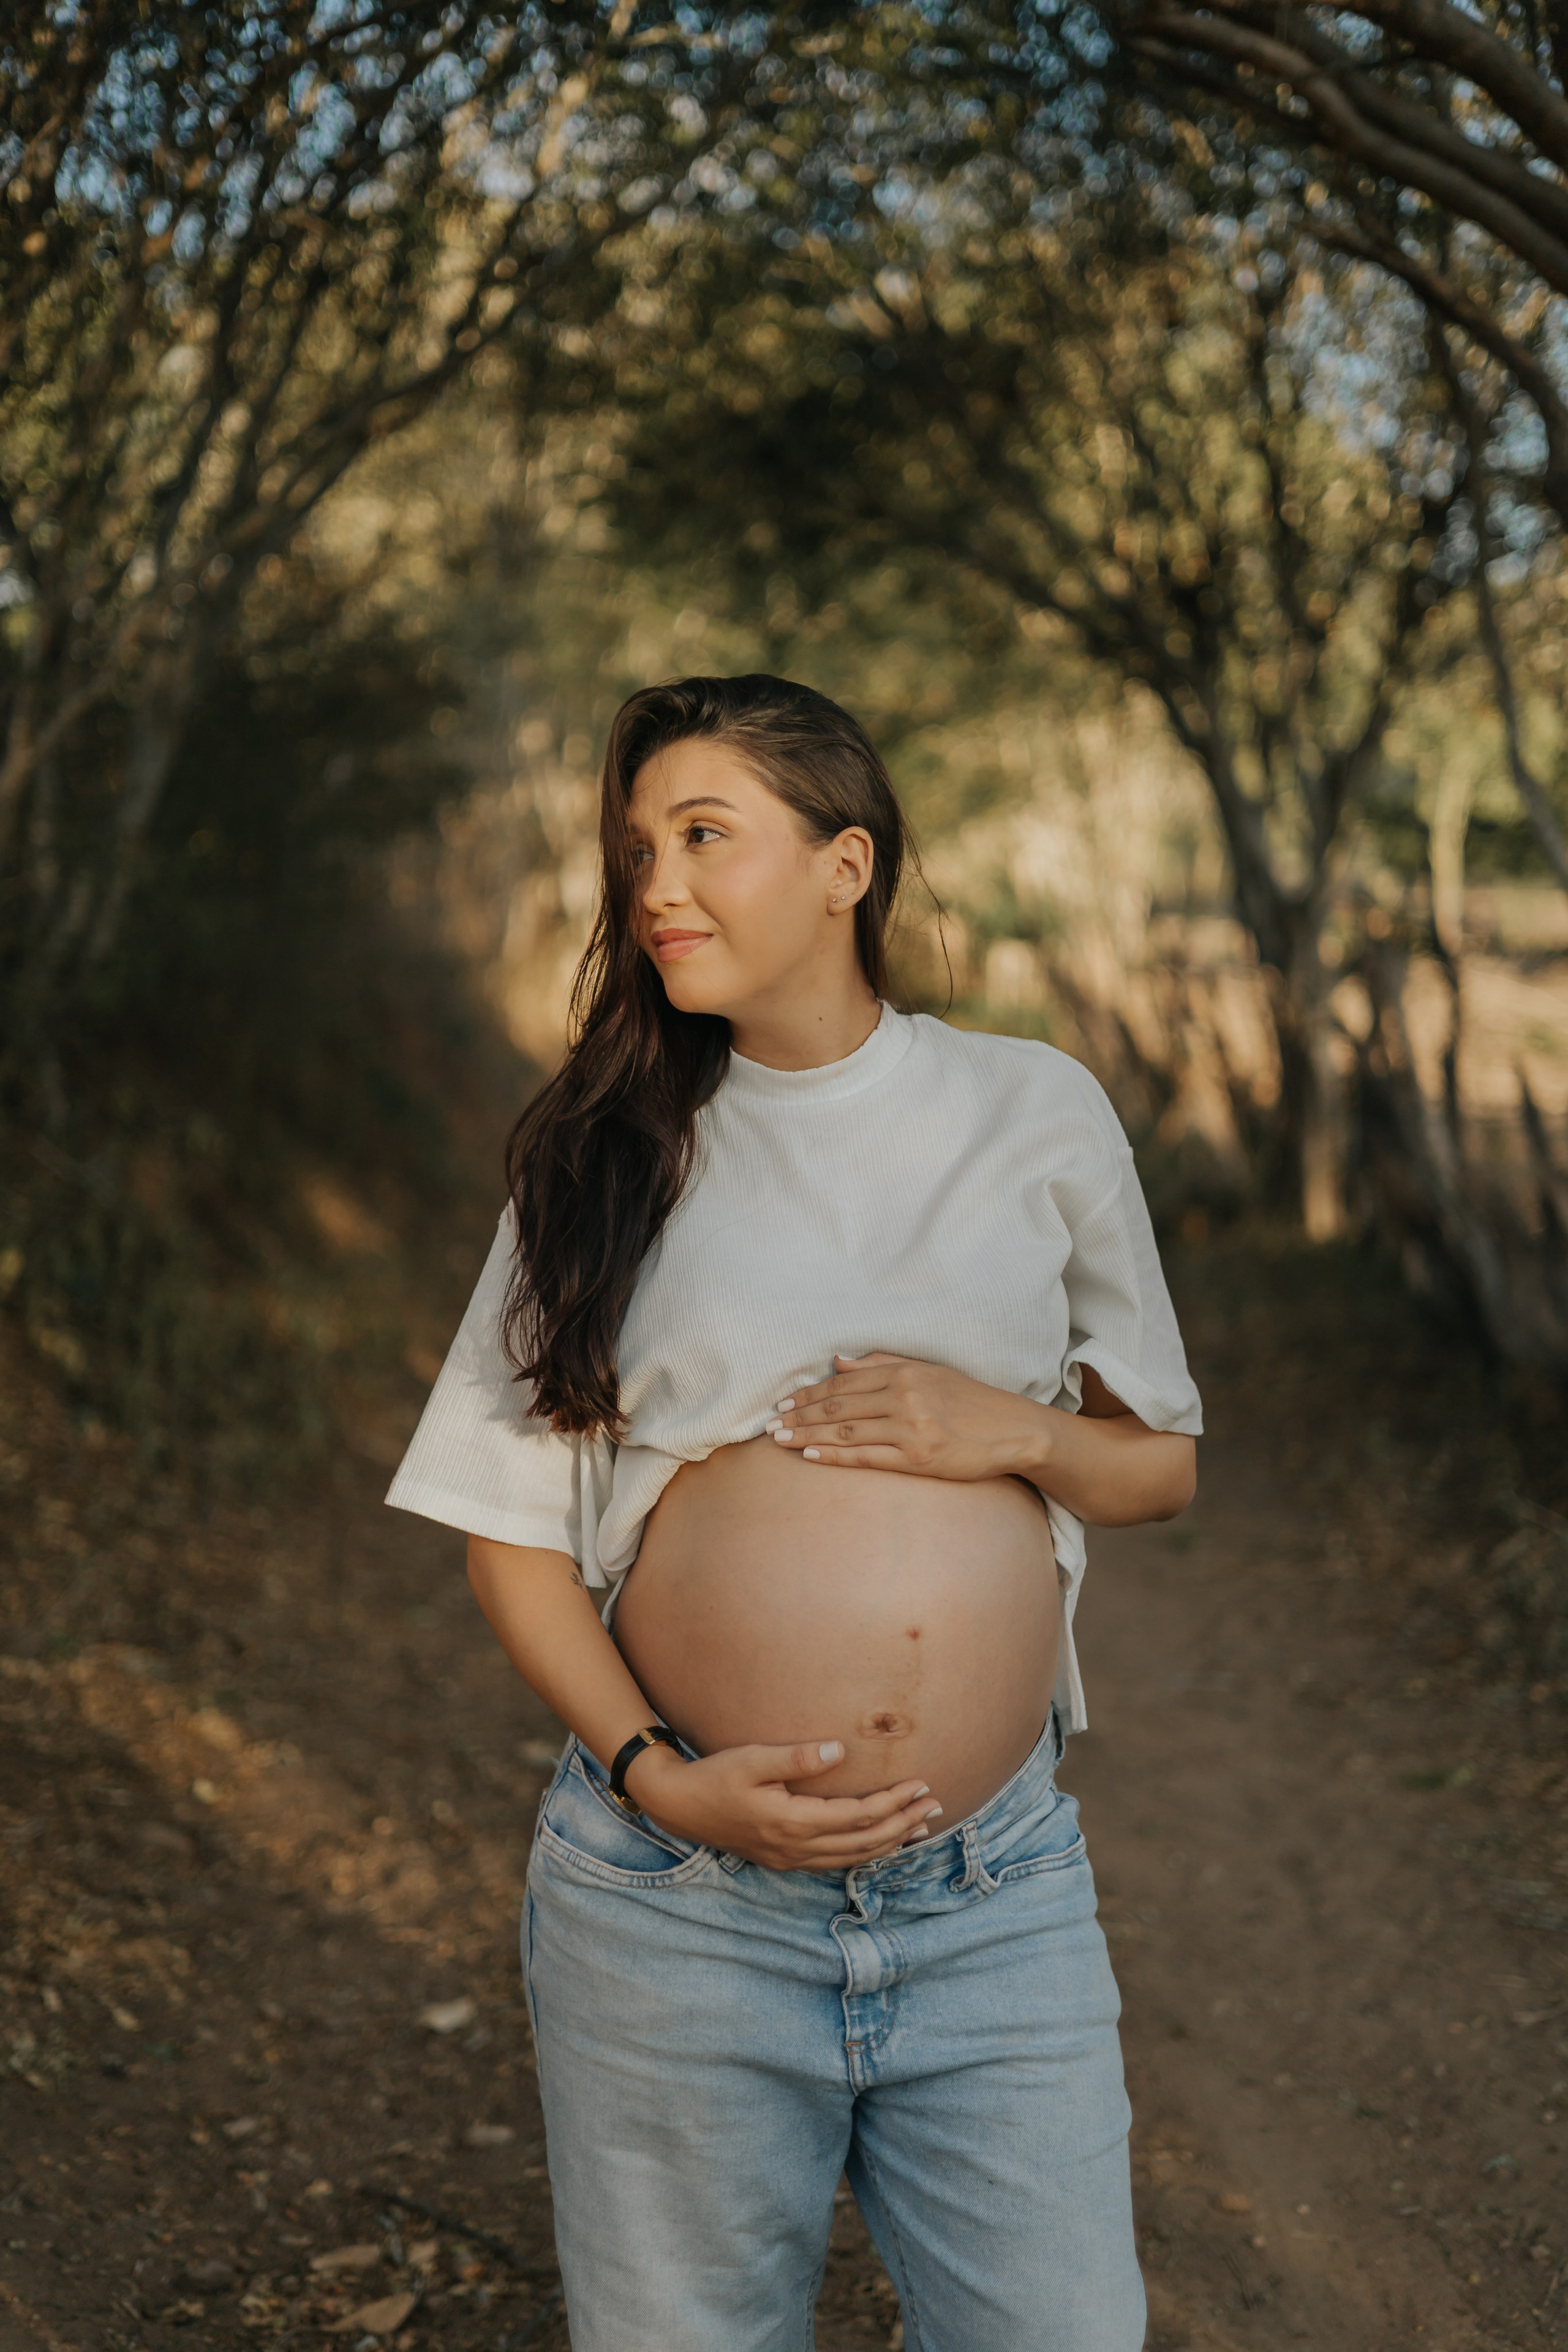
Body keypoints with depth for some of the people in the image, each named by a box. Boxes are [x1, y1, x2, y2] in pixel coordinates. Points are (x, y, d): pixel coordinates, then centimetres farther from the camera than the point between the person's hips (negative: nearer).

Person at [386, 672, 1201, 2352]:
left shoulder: (1036, 1112, 4)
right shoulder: (610, 1145, 3)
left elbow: (1159, 1465, 12)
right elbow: (512, 1528, 3)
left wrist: (1009, 1432, -9)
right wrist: (657, 1777, -11)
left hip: (998, 1900, 1)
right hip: (673, 1898, 0)